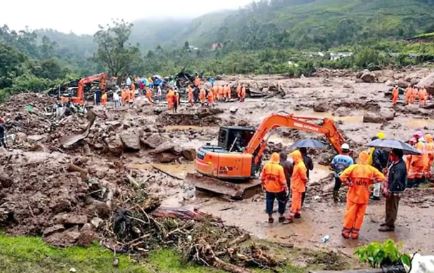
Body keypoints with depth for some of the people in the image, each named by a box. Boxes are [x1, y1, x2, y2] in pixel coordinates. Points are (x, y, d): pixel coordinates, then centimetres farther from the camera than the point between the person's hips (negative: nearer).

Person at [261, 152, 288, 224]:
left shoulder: (266, 166, -7)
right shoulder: (279, 168, -18)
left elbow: (262, 177, 0)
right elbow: (282, 180, -15)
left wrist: (263, 184, 14)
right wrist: (284, 187, -1)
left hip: (268, 188, 3)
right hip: (278, 188, -3)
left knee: (269, 202, 14)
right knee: (282, 202, 16)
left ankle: (270, 218, 19)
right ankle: (281, 217, 22)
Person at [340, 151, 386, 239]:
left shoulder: (353, 167, -12)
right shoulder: (371, 169, -6)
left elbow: (342, 177, -21)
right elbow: (382, 178, -5)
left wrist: (349, 184, -9)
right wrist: (371, 181, 0)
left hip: (353, 195, -1)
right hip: (364, 196, 1)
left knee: (350, 214, 10)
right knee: (360, 215, 12)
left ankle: (346, 232, 19)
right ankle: (355, 233, 18)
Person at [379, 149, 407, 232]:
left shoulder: (400, 167, -25)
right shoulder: (394, 163, 4)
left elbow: (396, 180, -31)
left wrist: (389, 190, -30)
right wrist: (386, 187, 10)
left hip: (395, 191, -9)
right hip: (390, 189, 9)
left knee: (392, 208, 3)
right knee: (388, 207, 21)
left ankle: (390, 225, 13)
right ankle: (388, 221, 36)